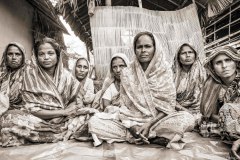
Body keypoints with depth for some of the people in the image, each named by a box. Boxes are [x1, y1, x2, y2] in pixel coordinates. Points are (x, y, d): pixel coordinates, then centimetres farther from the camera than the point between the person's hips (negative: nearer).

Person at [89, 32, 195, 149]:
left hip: (157, 121, 0)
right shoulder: (127, 73, 0)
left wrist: (149, 124, -16)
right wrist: (131, 127, -18)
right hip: (131, 122, 1)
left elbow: (168, 105, -3)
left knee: (187, 118, -27)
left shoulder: (165, 71, -1)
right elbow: (124, 105, -1)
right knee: (94, 121, -20)